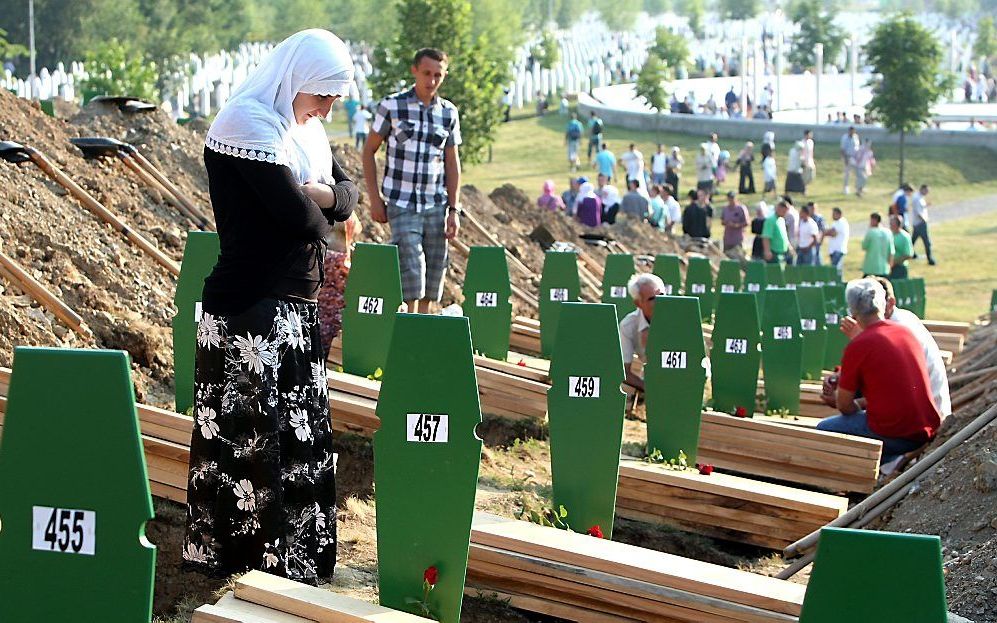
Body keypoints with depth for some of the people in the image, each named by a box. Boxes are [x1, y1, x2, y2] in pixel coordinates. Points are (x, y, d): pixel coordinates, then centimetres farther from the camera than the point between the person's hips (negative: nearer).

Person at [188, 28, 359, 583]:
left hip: (296, 307, 9)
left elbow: (348, 195, 10)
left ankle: (298, 553, 22)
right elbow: (297, 214, -22)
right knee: (247, 437, -2)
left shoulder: (304, 129, 14)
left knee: (302, 434, 13)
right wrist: (320, 212, 0)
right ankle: (232, 556, 6)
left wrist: (316, 193, -11)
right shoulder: (247, 122, -15)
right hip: (250, 311, -9)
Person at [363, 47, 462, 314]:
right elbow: (369, 151, 3)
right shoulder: (392, 106, -3)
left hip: (436, 205, 4)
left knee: (434, 273, 5)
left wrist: (454, 209, 5)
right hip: (401, 205, -4)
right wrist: (375, 199, -2)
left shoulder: (449, 113, 7)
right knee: (412, 270, -14)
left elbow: (452, 163, 12)